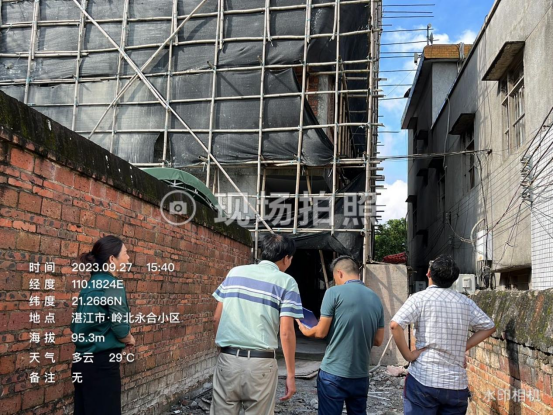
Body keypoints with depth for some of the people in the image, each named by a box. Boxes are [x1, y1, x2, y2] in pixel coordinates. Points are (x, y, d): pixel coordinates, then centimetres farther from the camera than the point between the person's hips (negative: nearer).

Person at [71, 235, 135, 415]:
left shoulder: (91, 284, 9)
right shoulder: (112, 284, -15)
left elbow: (77, 324, 13)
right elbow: (120, 327, -19)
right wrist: (129, 339, 3)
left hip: (83, 360, 8)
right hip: (101, 363, -8)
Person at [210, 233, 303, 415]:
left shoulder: (235, 272, 8)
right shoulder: (286, 282, -3)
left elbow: (216, 318, 11)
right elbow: (286, 332, -8)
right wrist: (290, 374, -2)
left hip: (227, 359, 3)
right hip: (260, 363, -3)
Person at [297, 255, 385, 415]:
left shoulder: (334, 292, -9)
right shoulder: (376, 299, 6)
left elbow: (321, 332, -7)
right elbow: (378, 340, 10)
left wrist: (306, 331, 13)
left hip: (334, 373, -5)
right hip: (361, 375, 5)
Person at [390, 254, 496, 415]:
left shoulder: (420, 298, -7)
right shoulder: (465, 302, 7)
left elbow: (395, 325, -19)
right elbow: (489, 327, 16)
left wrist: (407, 355, -9)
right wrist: (464, 347, 10)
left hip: (423, 380, -4)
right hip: (457, 384, 4)